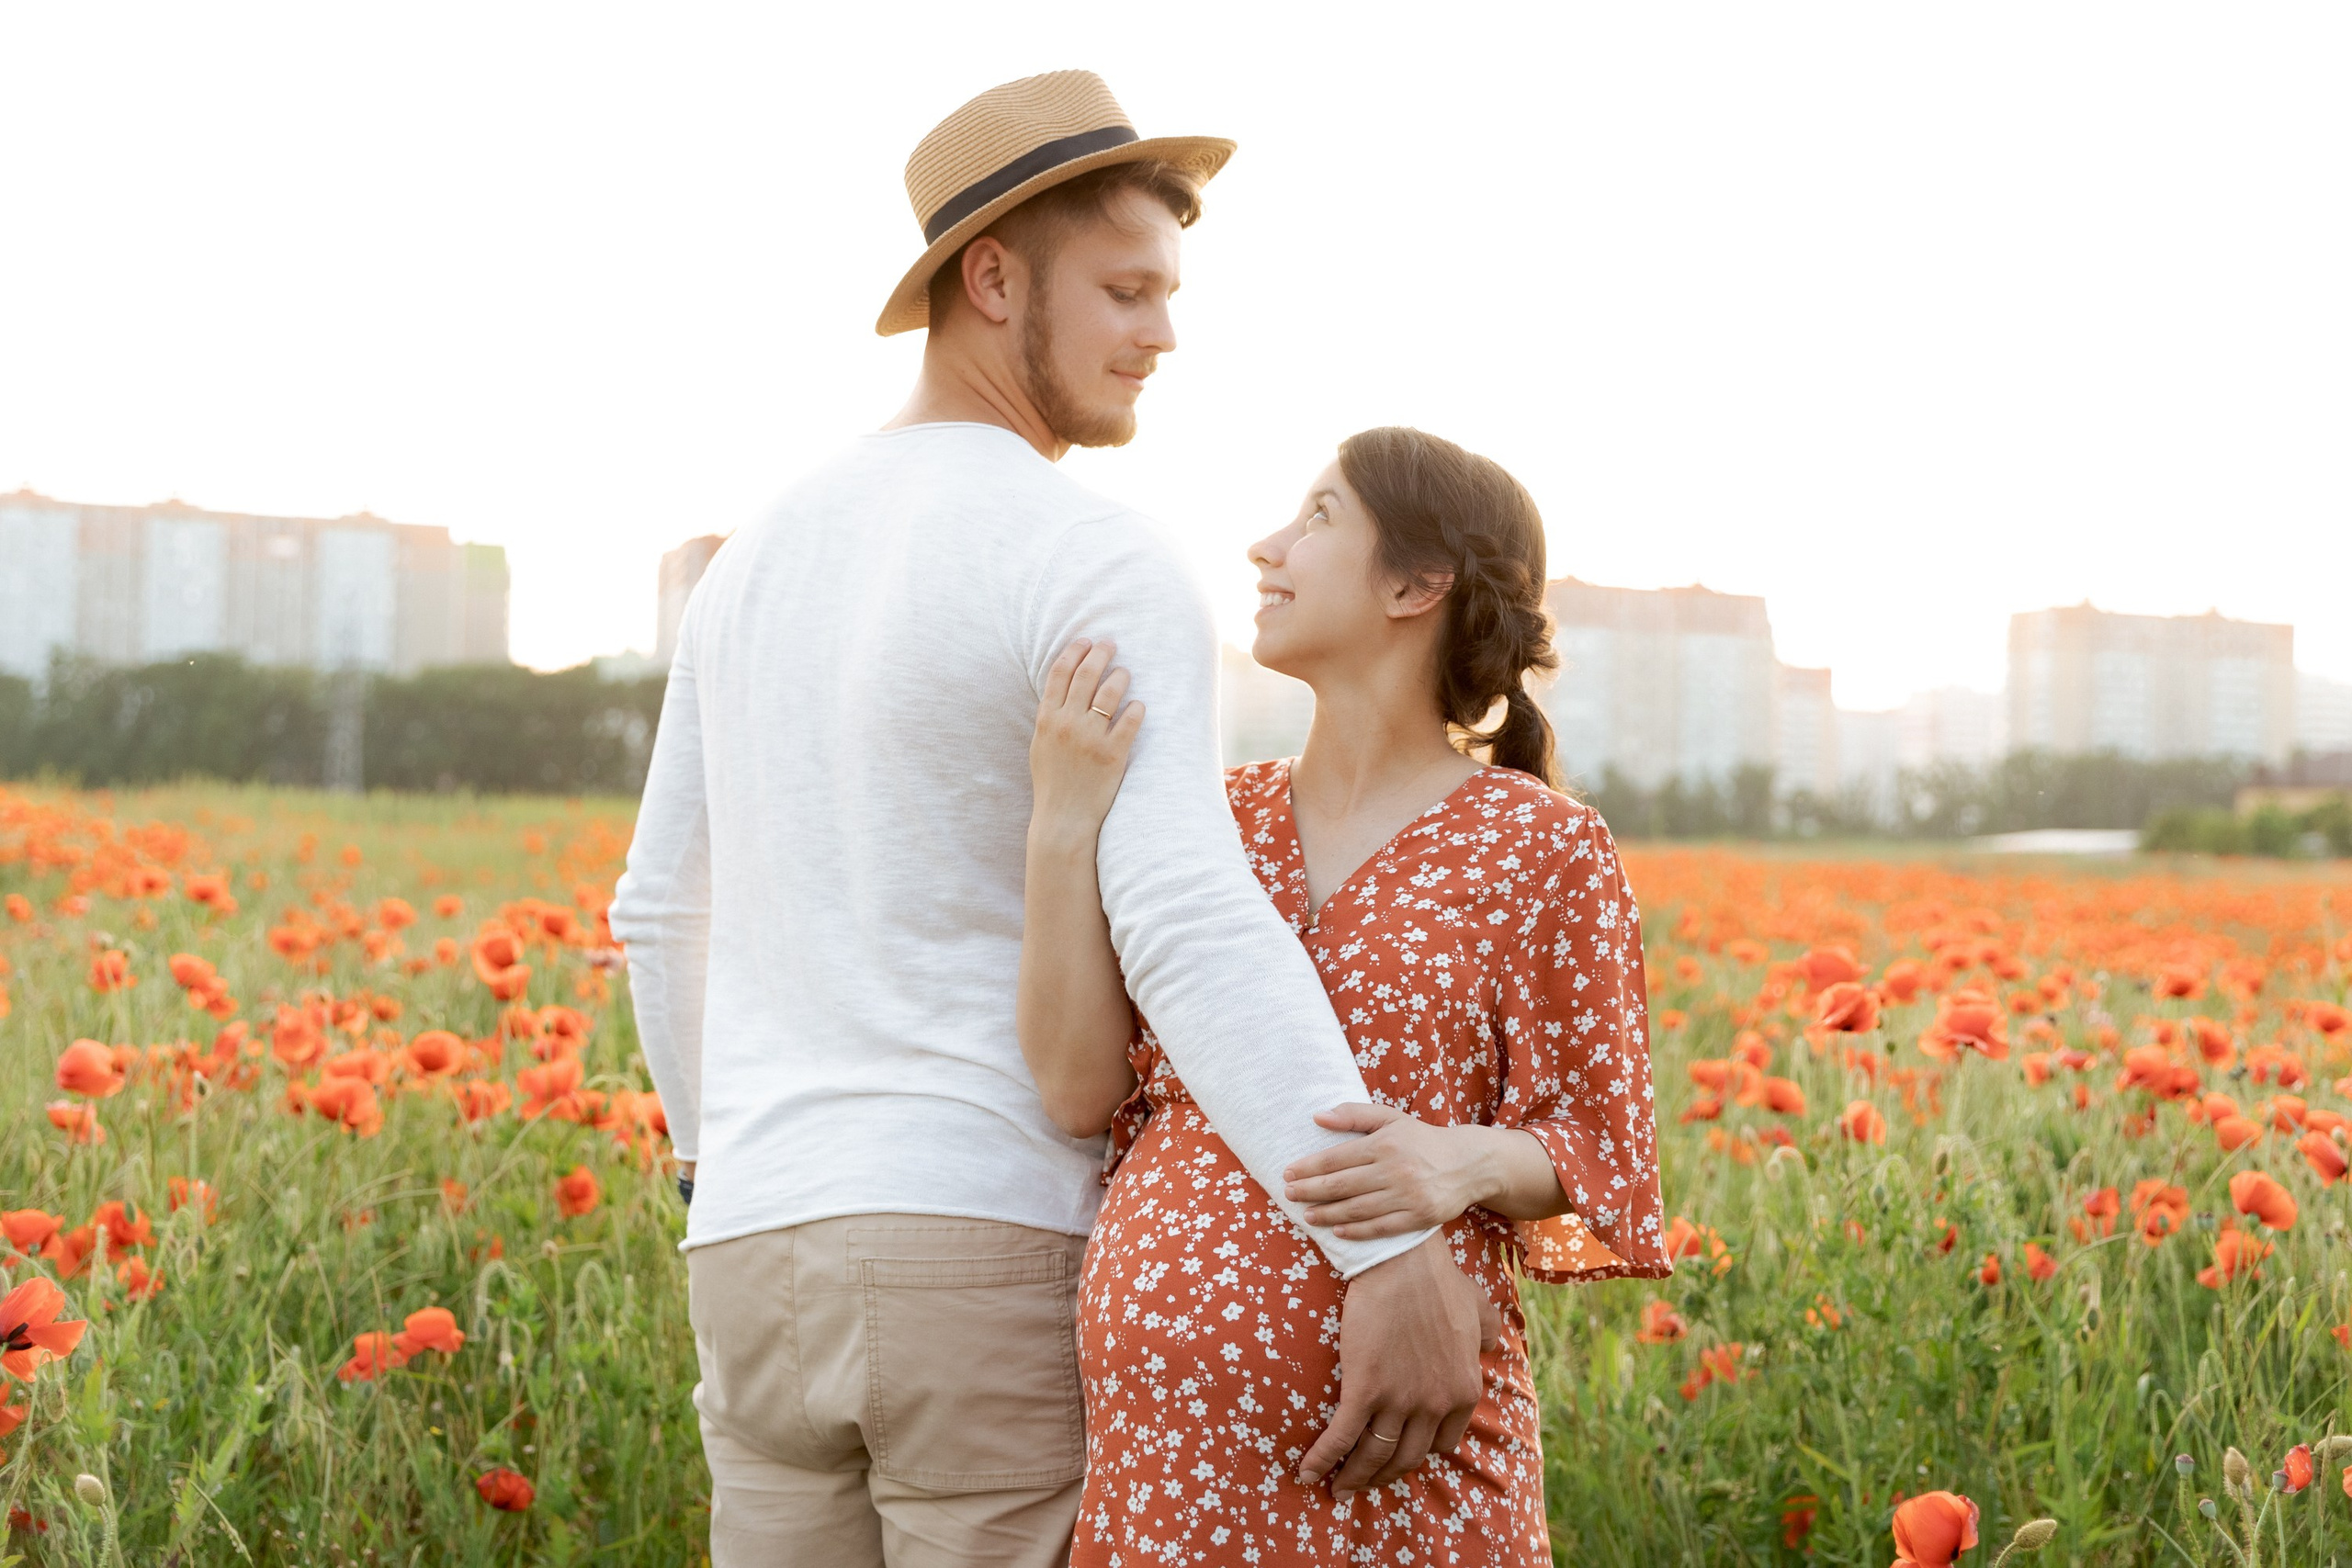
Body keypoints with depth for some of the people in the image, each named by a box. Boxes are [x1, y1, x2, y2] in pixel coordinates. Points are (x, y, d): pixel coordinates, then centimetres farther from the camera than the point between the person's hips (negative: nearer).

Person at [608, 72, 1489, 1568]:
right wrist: (1397, 1243, -35)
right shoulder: (1106, 567, -12)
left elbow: (665, 916, 21)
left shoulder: (760, 564, 12)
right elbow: (1192, 929, -28)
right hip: (1008, 1259, -6)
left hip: (771, 1262, 6)